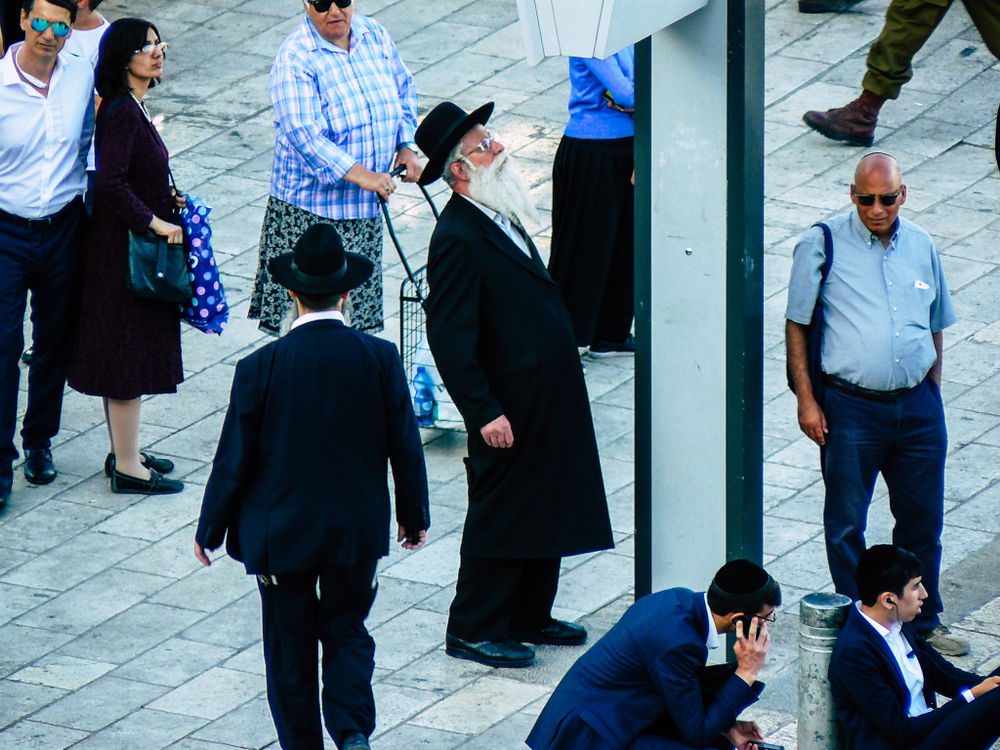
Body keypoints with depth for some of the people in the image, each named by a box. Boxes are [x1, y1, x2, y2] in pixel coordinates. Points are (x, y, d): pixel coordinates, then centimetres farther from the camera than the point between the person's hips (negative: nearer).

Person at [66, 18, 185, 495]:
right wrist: (156, 221, -22)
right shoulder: (122, 112, -20)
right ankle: (127, 466, 3)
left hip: (133, 240, 10)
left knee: (127, 355, 17)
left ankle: (124, 453, 27)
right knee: (129, 353, -3)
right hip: (126, 249, -10)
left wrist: (166, 197, 10)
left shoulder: (132, 107, 10)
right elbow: (109, 184, -28)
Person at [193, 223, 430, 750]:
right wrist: (414, 517, 14)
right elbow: (406, 447, -2)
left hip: (280, 530, -2)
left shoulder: (260, 368, -15)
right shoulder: (380, 359, -10)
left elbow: (234, 460, -8)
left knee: (290, 647, 12)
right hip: (357, 528, 2)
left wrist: (210, 529, 6)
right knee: (348, 632, 15)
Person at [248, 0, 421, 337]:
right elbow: (304, 134, -27)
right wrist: (360, 175, -34)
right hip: (311, 207, -6)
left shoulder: (374, 35, 3)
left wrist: (406, 146, 5)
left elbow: (403, 90, 19)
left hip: (365, 207, 6)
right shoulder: (295, 59, -18)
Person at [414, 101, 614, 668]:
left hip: (549, 397, 9)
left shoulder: (501, 215, 9)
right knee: (501, 515, 2)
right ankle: (474, 629, 15)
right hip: (511, 406, -9)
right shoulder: (457, 238, -21)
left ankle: (529, 616, 31)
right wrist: (485, 413, -23)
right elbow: (449, 339, -22)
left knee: (546, 511, 18)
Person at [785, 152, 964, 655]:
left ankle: (923, 624, 25)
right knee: (846, 524, 5)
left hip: (917, 406, 4)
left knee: (923, 519, 10)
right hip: (850, 407, -3)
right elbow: (797, 325, -2)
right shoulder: (822, 245, -5)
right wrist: (806, 400, -6)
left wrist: (931, 395, 15)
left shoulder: (921, 247, 7)